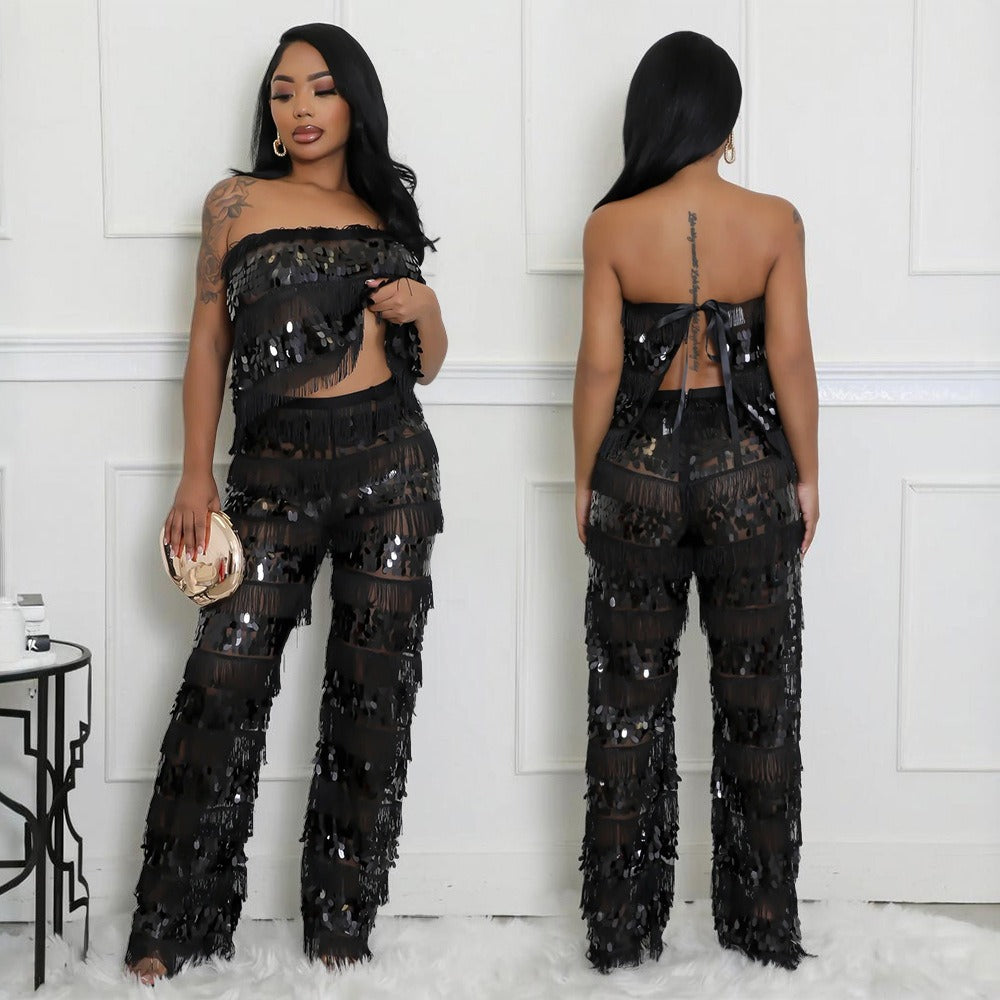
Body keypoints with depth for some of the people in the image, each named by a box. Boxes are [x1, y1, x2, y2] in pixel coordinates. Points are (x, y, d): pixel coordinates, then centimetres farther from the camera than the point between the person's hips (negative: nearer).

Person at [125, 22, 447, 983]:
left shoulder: (388, 210, 13)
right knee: (223, 681, -9)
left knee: (373, 693, 1)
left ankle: (339, 931, 11)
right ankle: (168, 933, 0)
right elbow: (209, 340, 5)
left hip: (390, 467, 2)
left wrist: (426, 309, -3)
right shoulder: (238, 202, 7)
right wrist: (195, 475, -2)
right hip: (276, 469, -2)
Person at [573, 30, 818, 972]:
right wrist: (805, 475, 5)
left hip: (638, 471, 0)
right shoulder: (773, 223, -6)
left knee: (631, 704, 9)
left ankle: (622, 931, 15)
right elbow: (791, 359, -5)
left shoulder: (612, 227, -6)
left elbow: (599, 366, -6)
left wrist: (586, 480, 5)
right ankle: (763, 926, 18)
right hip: (747, 470, 0)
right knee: (756, 700, 10)